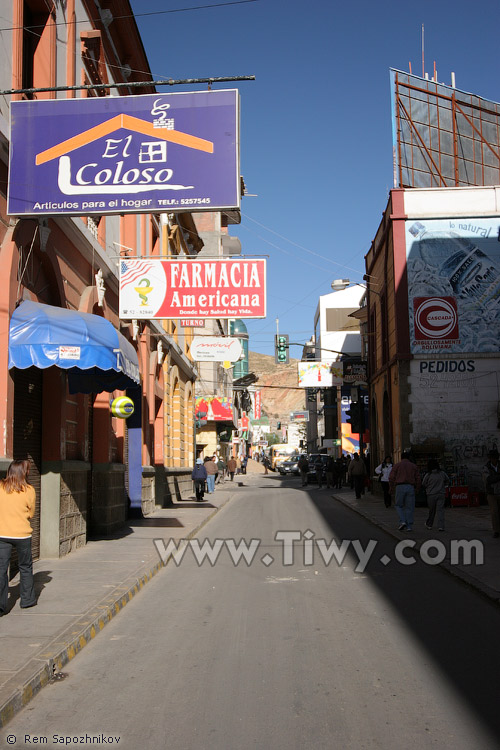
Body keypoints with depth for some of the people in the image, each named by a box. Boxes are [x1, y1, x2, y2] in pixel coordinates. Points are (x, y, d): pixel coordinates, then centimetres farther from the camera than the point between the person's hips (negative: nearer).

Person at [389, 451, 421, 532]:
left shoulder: (396, 465, 5)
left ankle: (402, 521, -8)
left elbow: (391, 477, -1)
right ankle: (409, 526, 3)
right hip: (410, 487, 2)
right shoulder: (413, 466, 11)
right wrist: (417, 488, 19)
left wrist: (391, 487, 10)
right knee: (409, 507, 6)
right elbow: (418, 478, 8)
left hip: (400, 487, -2)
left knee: (399, 505, 11)